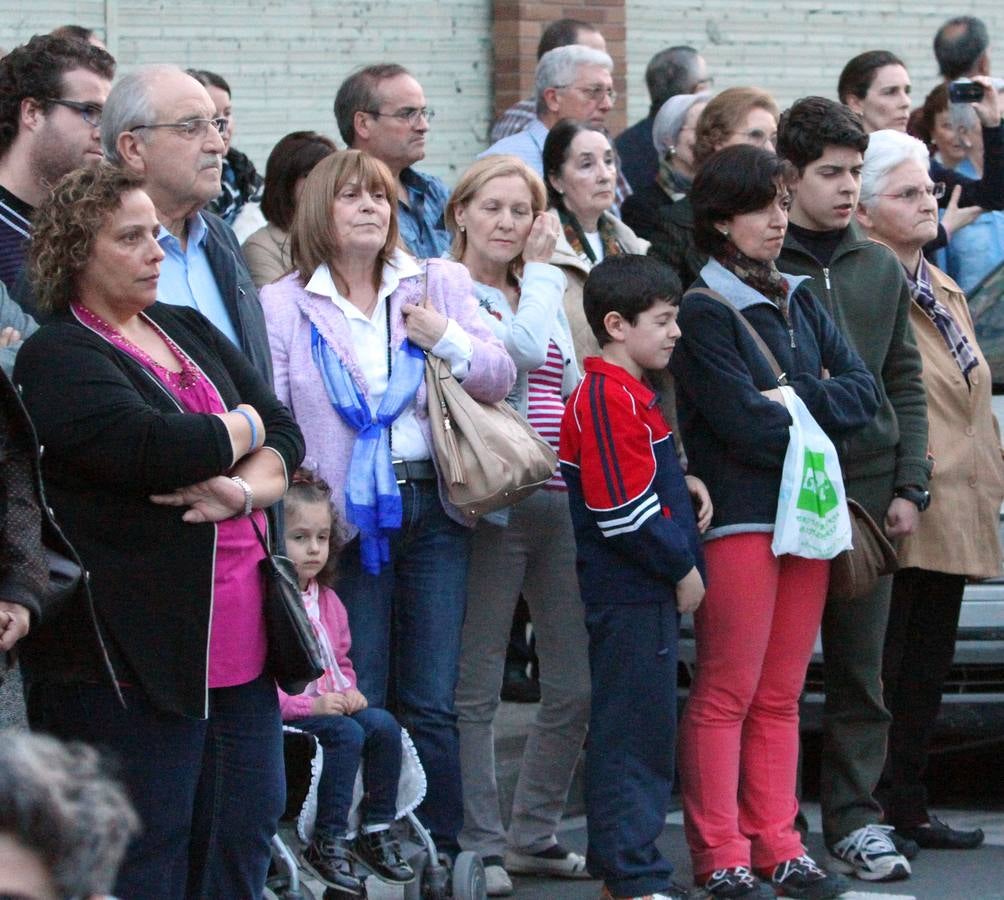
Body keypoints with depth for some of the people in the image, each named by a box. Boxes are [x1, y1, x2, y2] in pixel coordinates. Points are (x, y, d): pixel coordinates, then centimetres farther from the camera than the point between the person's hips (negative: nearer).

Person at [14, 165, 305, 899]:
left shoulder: (190, 332, 16)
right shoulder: (56, 360, -8)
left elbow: (287, 433, 8)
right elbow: (156, 447, -23)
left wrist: (244, 491, -14)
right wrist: (244, 429, -3)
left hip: (239, 641, 7)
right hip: (135, 649, -7)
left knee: (245, 836, 10)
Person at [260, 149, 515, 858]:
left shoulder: (439, 285, 9)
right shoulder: (284, 305, 1)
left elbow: (498, 381, 8)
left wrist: (450, 340, -10)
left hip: (432, 505, 2)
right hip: (345, 518, -2)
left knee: (431, 704, 4)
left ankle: (439, 850, 10)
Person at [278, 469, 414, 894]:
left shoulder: (328, 602, 15)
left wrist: (349, 692, 3)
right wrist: (310, 704, -22)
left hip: (332, 704, 8)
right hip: (285, 712, -8)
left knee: (383, 725, -13)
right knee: (345, 733, -28)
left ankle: (377, 829, -4)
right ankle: (327, 843, -24)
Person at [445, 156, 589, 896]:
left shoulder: (546, 296, 18)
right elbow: (525, 348, -19)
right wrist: (540, 270, -7)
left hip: (562, 502, 7)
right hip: (492, 505, -7)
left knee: (578, 682, 8)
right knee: (477, 687, -2)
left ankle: (535, 833, 20)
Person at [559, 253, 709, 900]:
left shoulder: (629, 394, 16)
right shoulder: (609, 399, -17)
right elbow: (623, 510, -21)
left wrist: (678, 484, 11)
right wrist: (681, 568, -12)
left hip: (651, 590, 11)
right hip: (631, 596, -11)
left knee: (647, 732, 15)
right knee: (632, 731, -7)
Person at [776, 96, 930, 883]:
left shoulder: (881, 270, 12)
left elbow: (906, 385, 14)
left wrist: (909, 486, 5)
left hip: (868, 488, 4)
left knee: (862, 670, 6)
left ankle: (856, 818, 12)